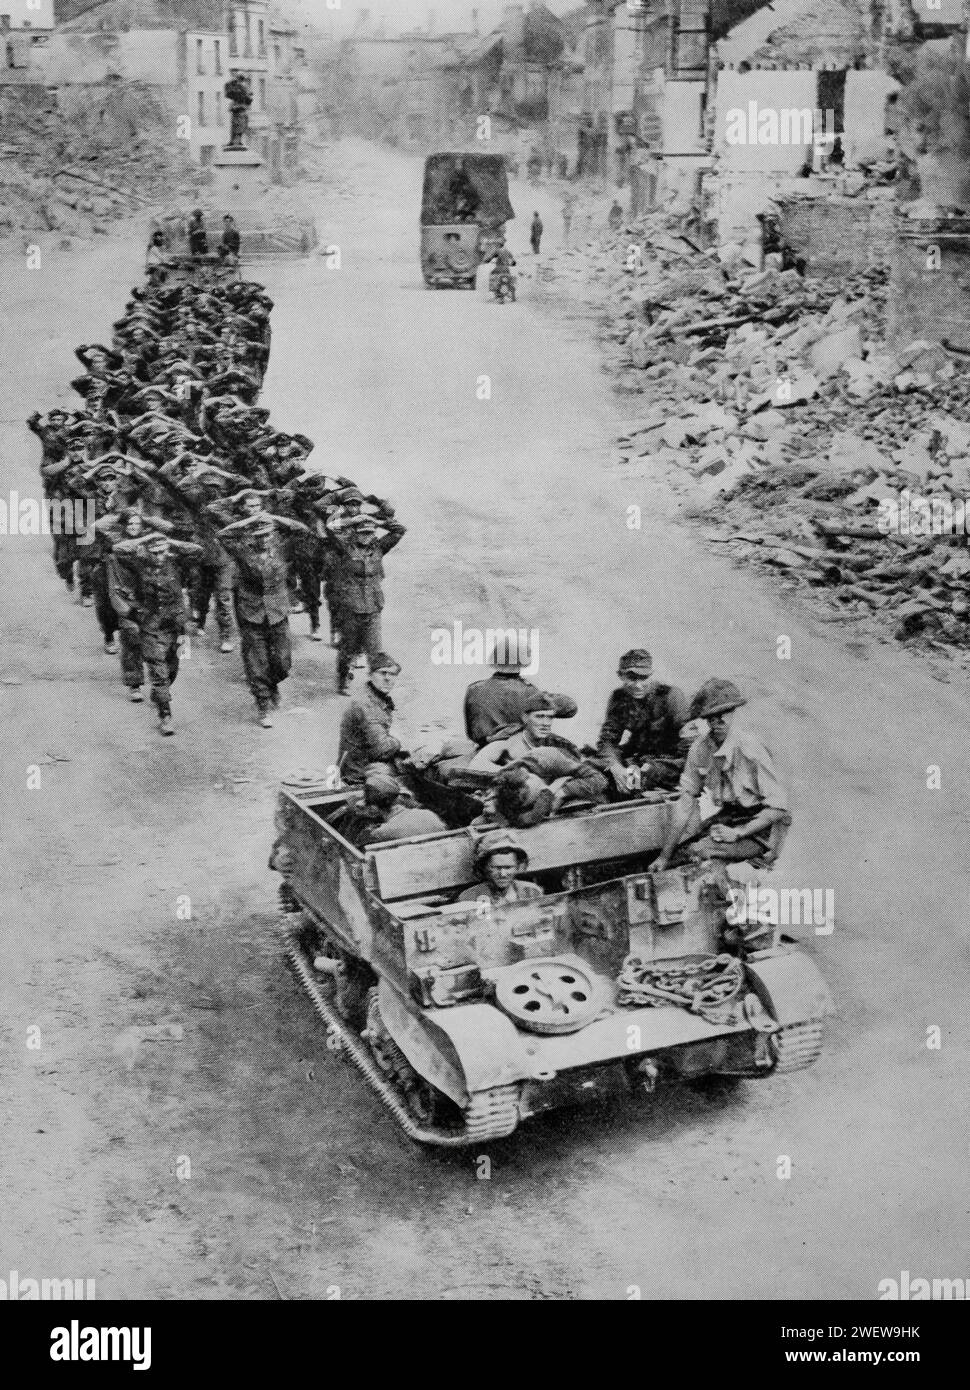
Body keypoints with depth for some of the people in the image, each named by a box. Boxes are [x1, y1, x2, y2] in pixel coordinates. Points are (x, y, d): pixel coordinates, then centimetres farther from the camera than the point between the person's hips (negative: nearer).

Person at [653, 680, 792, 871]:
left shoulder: (750, 747, -21)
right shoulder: (700, 748, -6)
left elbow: (778, 807, -19)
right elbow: (686, 801, -3)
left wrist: (737, 833, -26)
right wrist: (665, 856, -7)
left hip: (759, 826, -6)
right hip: (727, 817, 6)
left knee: (701, 850, -25)